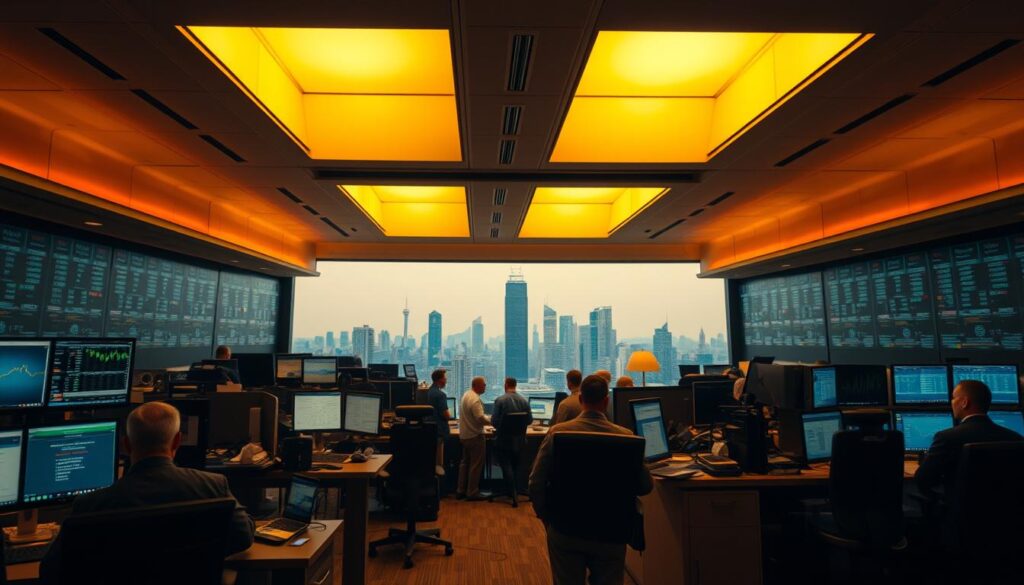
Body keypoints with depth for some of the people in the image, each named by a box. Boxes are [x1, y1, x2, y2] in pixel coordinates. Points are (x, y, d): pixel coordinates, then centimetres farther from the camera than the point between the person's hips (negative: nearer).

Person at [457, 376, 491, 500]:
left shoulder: (466, 395, 8)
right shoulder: (475, 399, -22)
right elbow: (481, 418, -25)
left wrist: (487, 417, 13)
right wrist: (492, 419, -9)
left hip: (464, 435, 10)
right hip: (475, 436, -10)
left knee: (465, 463, 17)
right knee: (476, 465, 2)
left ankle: (460, 491, 23)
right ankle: (472, 493, 9)